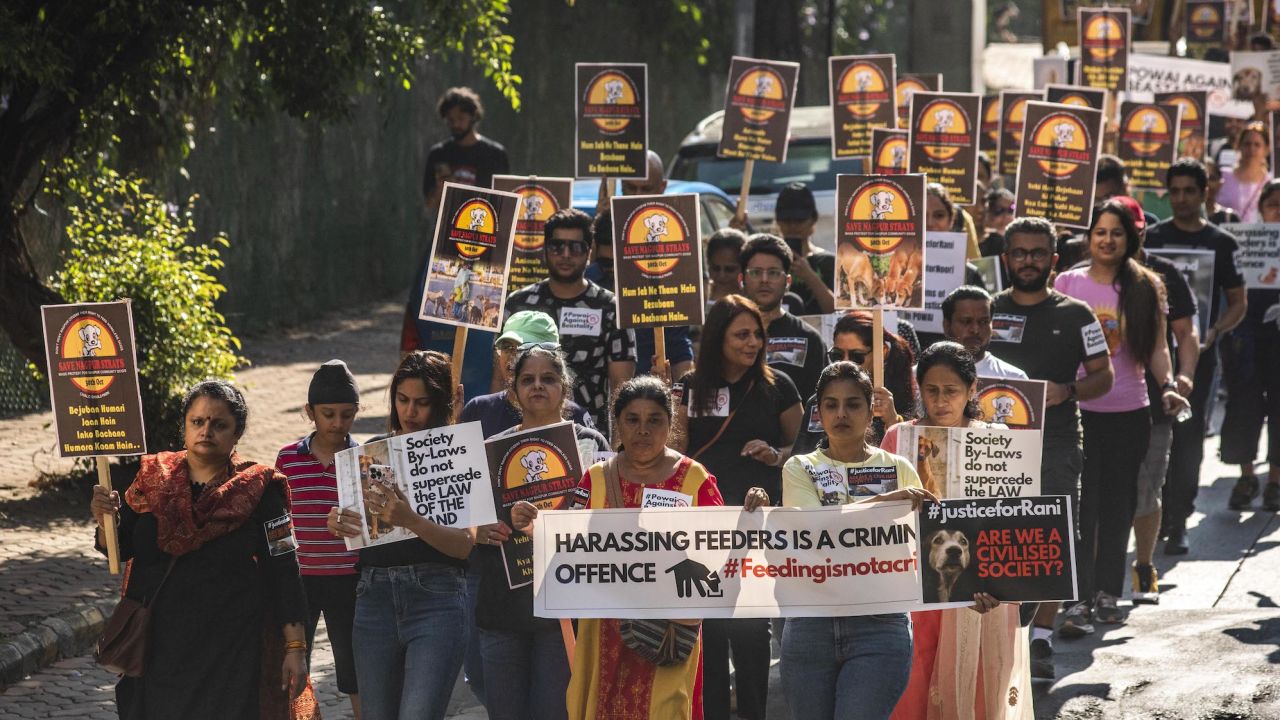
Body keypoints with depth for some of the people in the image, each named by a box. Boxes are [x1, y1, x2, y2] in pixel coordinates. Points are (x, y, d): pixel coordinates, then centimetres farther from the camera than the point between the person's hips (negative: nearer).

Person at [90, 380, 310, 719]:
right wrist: (106, 521, -13)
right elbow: (122, 549, 9)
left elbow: (283, 572, -5)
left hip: (231, 652, -3)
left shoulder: (259, 490, -4)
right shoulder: (153, 478, 5)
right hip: (158, 648, 3)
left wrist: (296, 648, -9)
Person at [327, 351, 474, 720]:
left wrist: (412, 521, -25)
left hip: (436, 597, -5)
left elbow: (464, 544, -9)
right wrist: (336, 521, -8)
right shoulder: (373, 451, 13)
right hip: (375, 596, 5)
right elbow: (353, 527, 16)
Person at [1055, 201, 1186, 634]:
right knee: (1082, 505, -7)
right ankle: (1080, 600, -8)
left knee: (1118, 504, 9)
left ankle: (1107, 593, 20)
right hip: (1078, 408, -1)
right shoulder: (1068, 283, 3)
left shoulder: (1146, 288, 4)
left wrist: (1168, 386, -9)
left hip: (1129, 411, 2)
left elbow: (1157, 347, 6)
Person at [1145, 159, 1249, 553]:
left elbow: (1238, 302, 8)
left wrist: (1215, 331, -10)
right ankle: (1160, 514, 13)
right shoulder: (1152, 238, 7)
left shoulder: (1222, 243, 6)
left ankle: (1177, 522, 3)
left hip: (1198, 351, 0)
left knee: (1189, 437, -1)